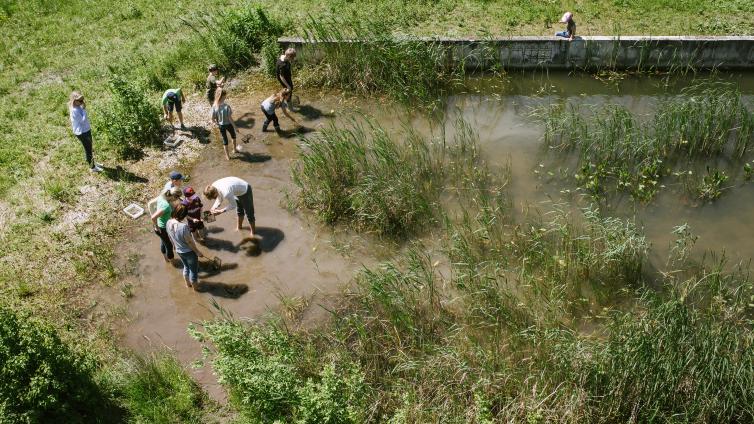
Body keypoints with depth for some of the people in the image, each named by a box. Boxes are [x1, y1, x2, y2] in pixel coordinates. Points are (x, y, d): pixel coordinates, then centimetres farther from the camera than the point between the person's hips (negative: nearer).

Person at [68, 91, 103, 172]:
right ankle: (92, 167, 22)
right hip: (82, 133, -9)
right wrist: (84, 109, -26)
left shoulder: (78, 107, 1)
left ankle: (93, 163, 42)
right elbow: (83, 120, -26)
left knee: (89, 148, 24)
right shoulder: (74, 111, -28)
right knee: (88, 149, 7)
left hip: (86, 130, 9)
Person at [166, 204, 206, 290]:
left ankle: (188, 284, 51)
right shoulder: (183, 226, -36)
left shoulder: (168, 223, -14)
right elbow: (190, 242, -24)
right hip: (189, 252, -7)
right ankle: (195, 286, 39)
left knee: (186, 267, 32)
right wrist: (198, 252, -10)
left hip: (179, 251, 7)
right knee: (194, 270, 19)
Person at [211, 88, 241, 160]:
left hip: (221, 126, 3)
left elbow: (213, 119, -10)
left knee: (225, 139, 21)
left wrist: (218, 123, 10)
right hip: (228, 124, -3)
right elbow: (230, 118, -24)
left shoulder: (214, 107, -17)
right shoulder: (227, 106, -28)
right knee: (233, 135, 29)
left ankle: (227, 156, 31)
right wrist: (235, 126, -12)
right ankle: (235, 148, 53)